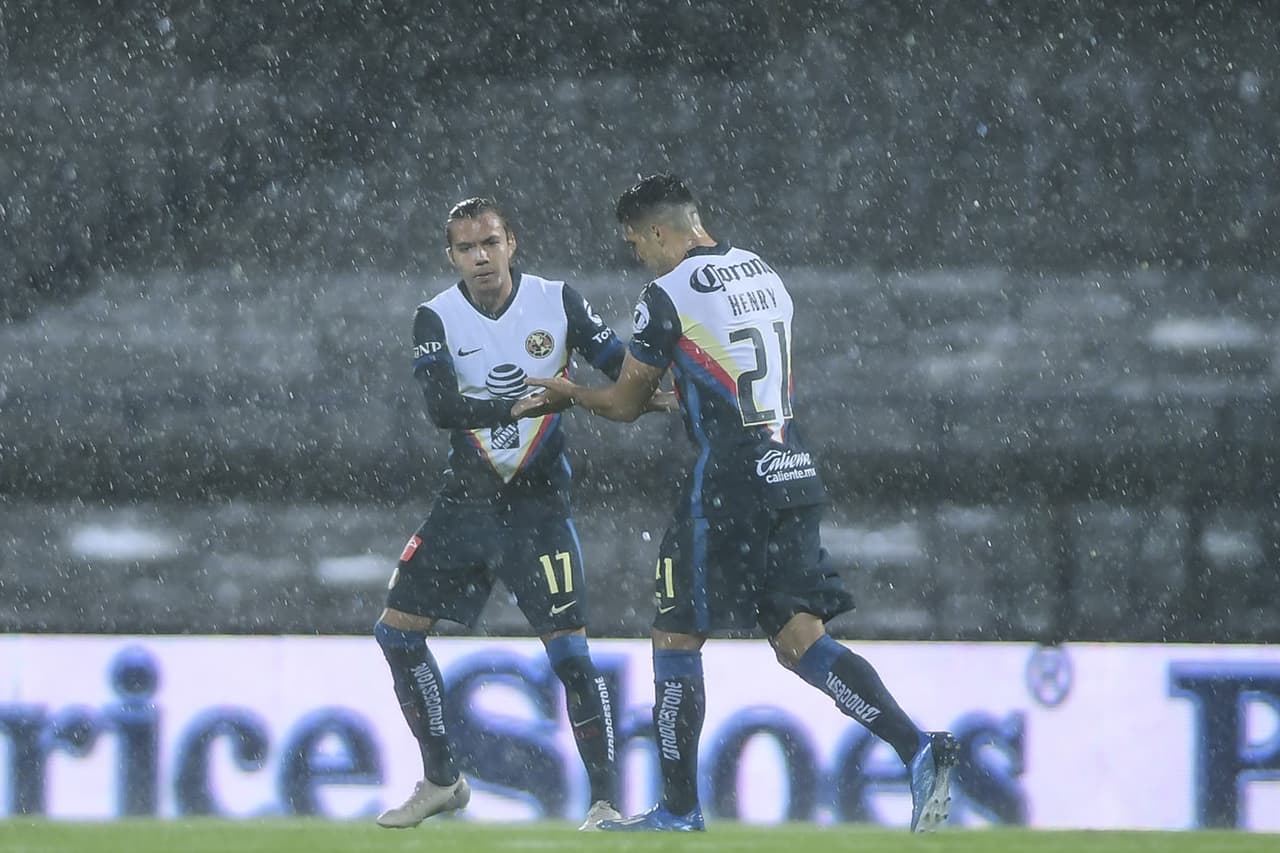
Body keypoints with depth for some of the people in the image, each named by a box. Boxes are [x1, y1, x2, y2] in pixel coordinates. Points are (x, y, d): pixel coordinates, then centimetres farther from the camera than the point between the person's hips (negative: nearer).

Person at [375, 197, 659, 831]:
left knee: (568, 648, -13)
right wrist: (521, 404, -33)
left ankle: (607, 801, -5)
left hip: (538, 501, -3)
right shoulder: (437, 319, -5)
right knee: (397, 630, 1)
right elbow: (441, 408, -19)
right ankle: (441, 781, 16)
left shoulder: (556, 302, -5)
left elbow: (623, 369, -3)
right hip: (465, 499, 3)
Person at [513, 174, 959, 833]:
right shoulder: (764, 276, 15)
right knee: (798, 638, 5)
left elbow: (625, 405, 4)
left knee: (676, 636, 5)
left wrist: (565, 393, 23)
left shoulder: (666, 296, -7)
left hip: (730, 482, -7)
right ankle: (918, 750, -13)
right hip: (794, 475, 7)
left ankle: (679, 810, 8)